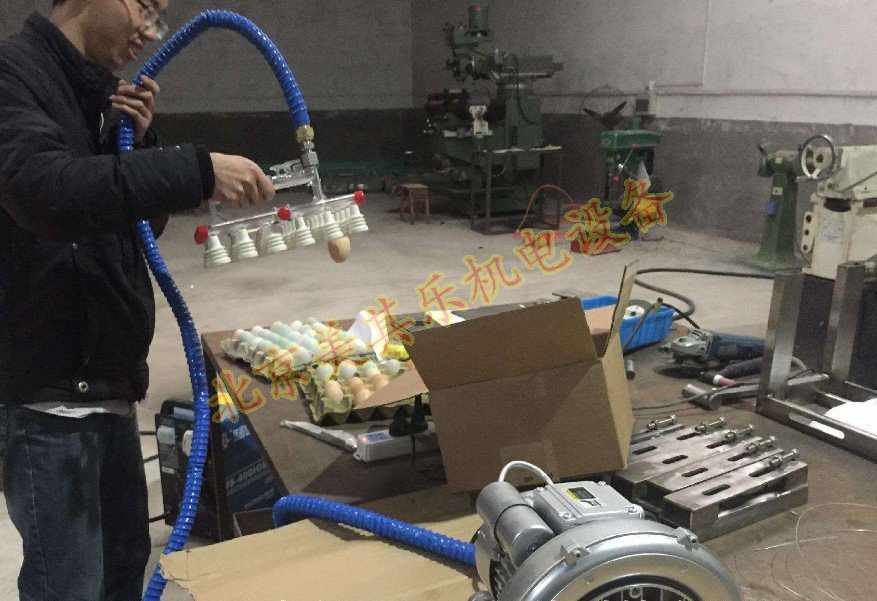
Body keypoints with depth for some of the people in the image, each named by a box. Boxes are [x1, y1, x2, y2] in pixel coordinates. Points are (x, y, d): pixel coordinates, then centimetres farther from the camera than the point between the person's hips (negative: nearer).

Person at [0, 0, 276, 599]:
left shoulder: (96, 89, 15)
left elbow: (143, 222, 16)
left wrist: (139, 139, 1)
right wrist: (196, 171, -35)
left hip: (107, 375, 9)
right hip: (48, 387, -8)